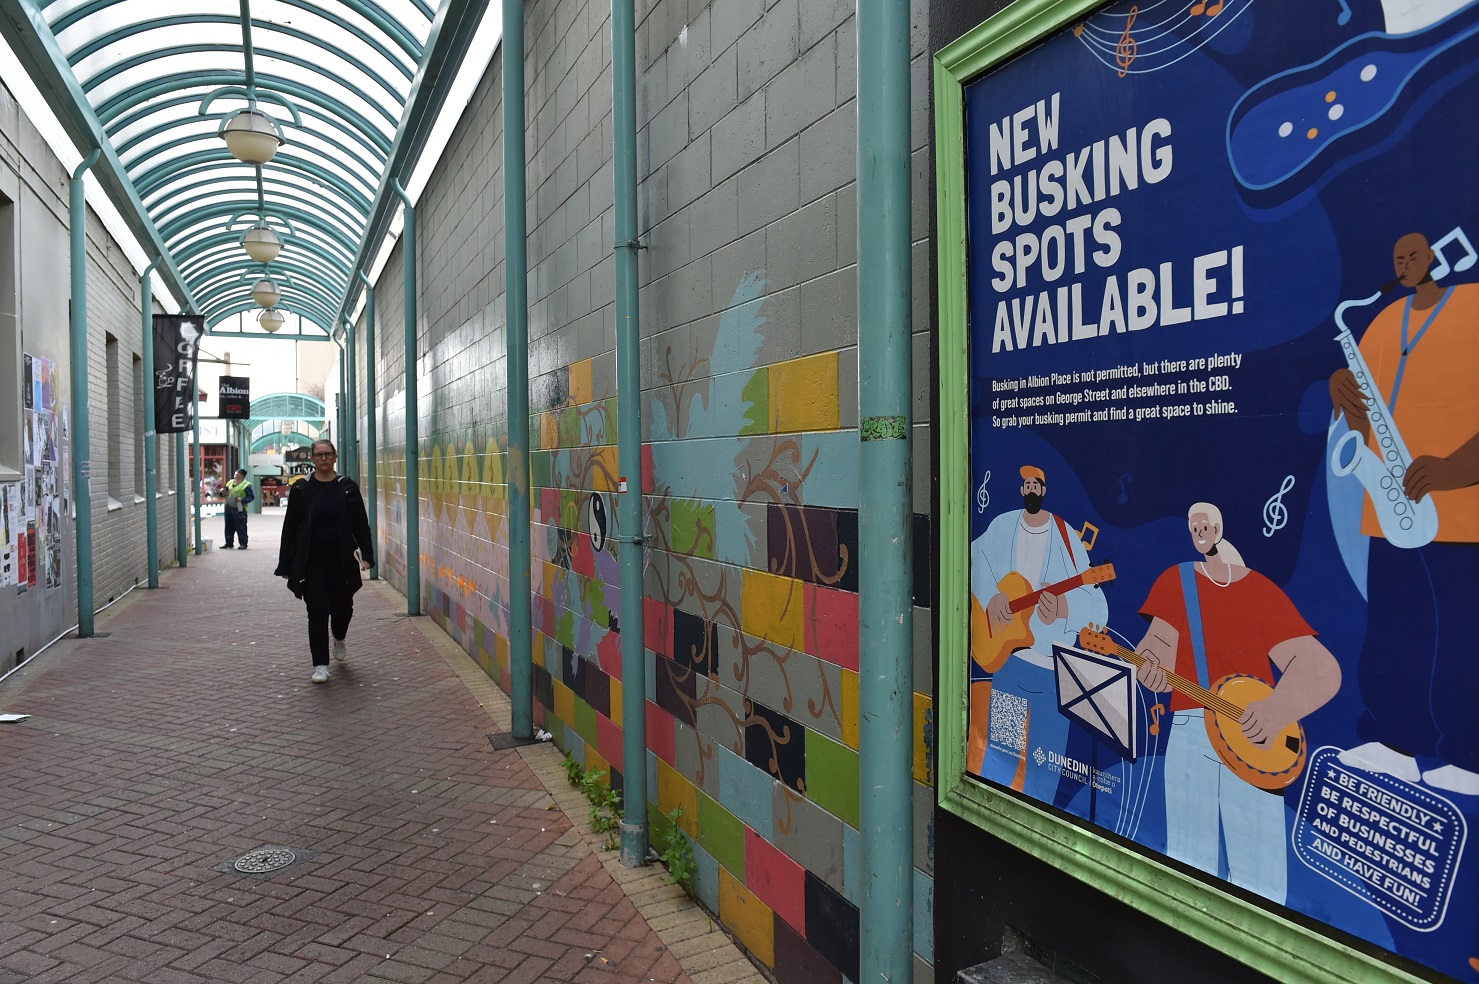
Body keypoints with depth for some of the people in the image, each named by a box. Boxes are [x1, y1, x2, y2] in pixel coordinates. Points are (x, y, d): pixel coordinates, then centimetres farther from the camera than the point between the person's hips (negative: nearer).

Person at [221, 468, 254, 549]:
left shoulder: (246, 485, -6)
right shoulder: (230, 482, 16)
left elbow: (251, 496, -10)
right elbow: (226, 493, 25)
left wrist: (242, 500, -23)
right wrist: (223, 492, 2)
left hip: (239, 510, -7)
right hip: (228, 508, 7)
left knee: (241, 527, -5)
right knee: (229, 527, 12)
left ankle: (243, 544, 0)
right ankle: (229, 543, 20)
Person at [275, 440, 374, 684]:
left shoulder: (348, 488, 1)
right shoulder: (301, 489, -1)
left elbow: (361, 525, 0)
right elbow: (289, 528, 2)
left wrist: (367, 555, -11)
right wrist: (286, 565, 0)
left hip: (341, 560, 1)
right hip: (312, 561, -1)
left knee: (343, 607, 8)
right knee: (318, 611, -4)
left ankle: (339, 639, 42)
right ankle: (320, 665, 5)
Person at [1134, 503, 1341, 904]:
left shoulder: (1262, 592, -1)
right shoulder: (1177, 580, 8)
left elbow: (1320, 669, -7)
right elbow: (1162, 642, 2)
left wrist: (1276, 712, -24)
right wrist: (1151, 664, -22)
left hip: (1252, 736, -1)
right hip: (1189, 730, 2)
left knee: (1258, 867, -3)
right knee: (1188, 860, 4)